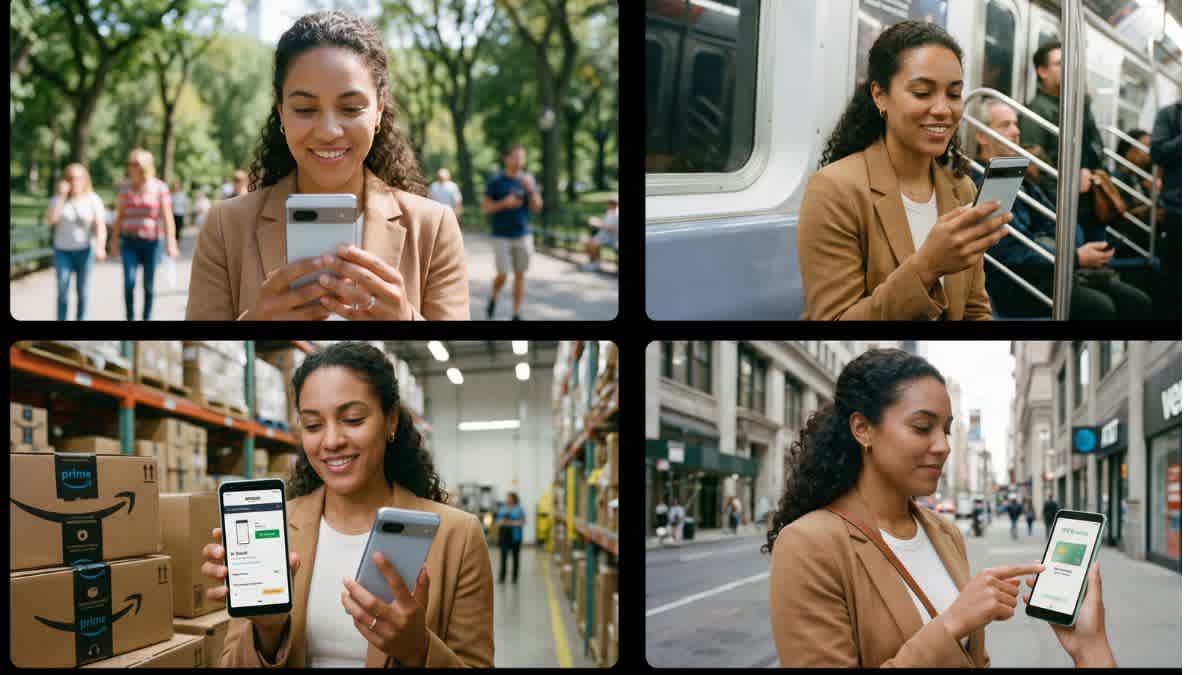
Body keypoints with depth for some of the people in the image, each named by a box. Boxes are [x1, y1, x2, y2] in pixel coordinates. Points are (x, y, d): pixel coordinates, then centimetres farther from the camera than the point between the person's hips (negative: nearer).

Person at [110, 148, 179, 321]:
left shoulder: (159, 188, -2)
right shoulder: (125, 189, 8)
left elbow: (167, 216, -7)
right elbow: (120, 216, 13)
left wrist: (171, 241, -16)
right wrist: (114, 241, 11)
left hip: (152, 241, -2)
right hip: (129, 241, 2)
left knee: (148, 284, 3)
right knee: (129, 281, -12)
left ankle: (146, 318, 15)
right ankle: (129, 318, -1)